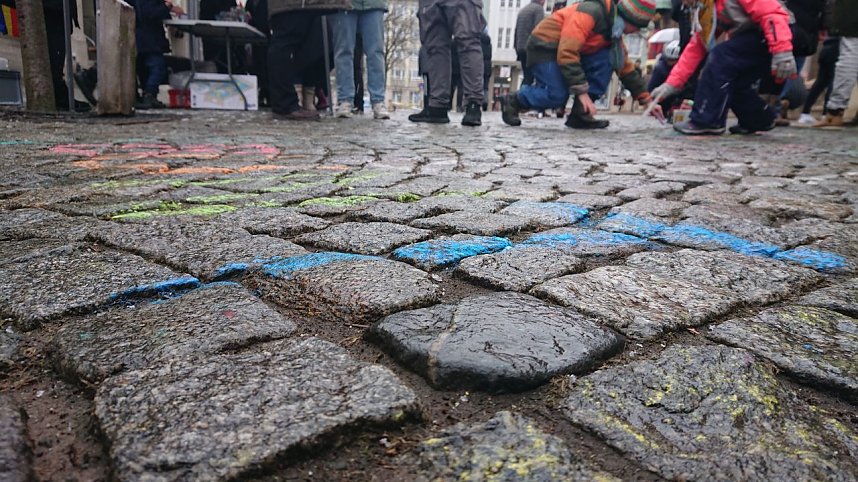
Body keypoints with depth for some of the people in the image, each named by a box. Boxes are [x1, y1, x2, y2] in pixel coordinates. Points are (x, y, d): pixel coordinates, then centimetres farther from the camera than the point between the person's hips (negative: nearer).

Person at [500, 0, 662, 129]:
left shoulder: (614, 28, 3)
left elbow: (627, 68, 9)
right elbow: (567, 54, -33)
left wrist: (647, 101, 6)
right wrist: (582, 92, -34)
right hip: (544, 46, -8)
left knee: (608, 58, -11)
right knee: (557, 96, -23)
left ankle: (580, 114, -10)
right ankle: (512, 101, 2)